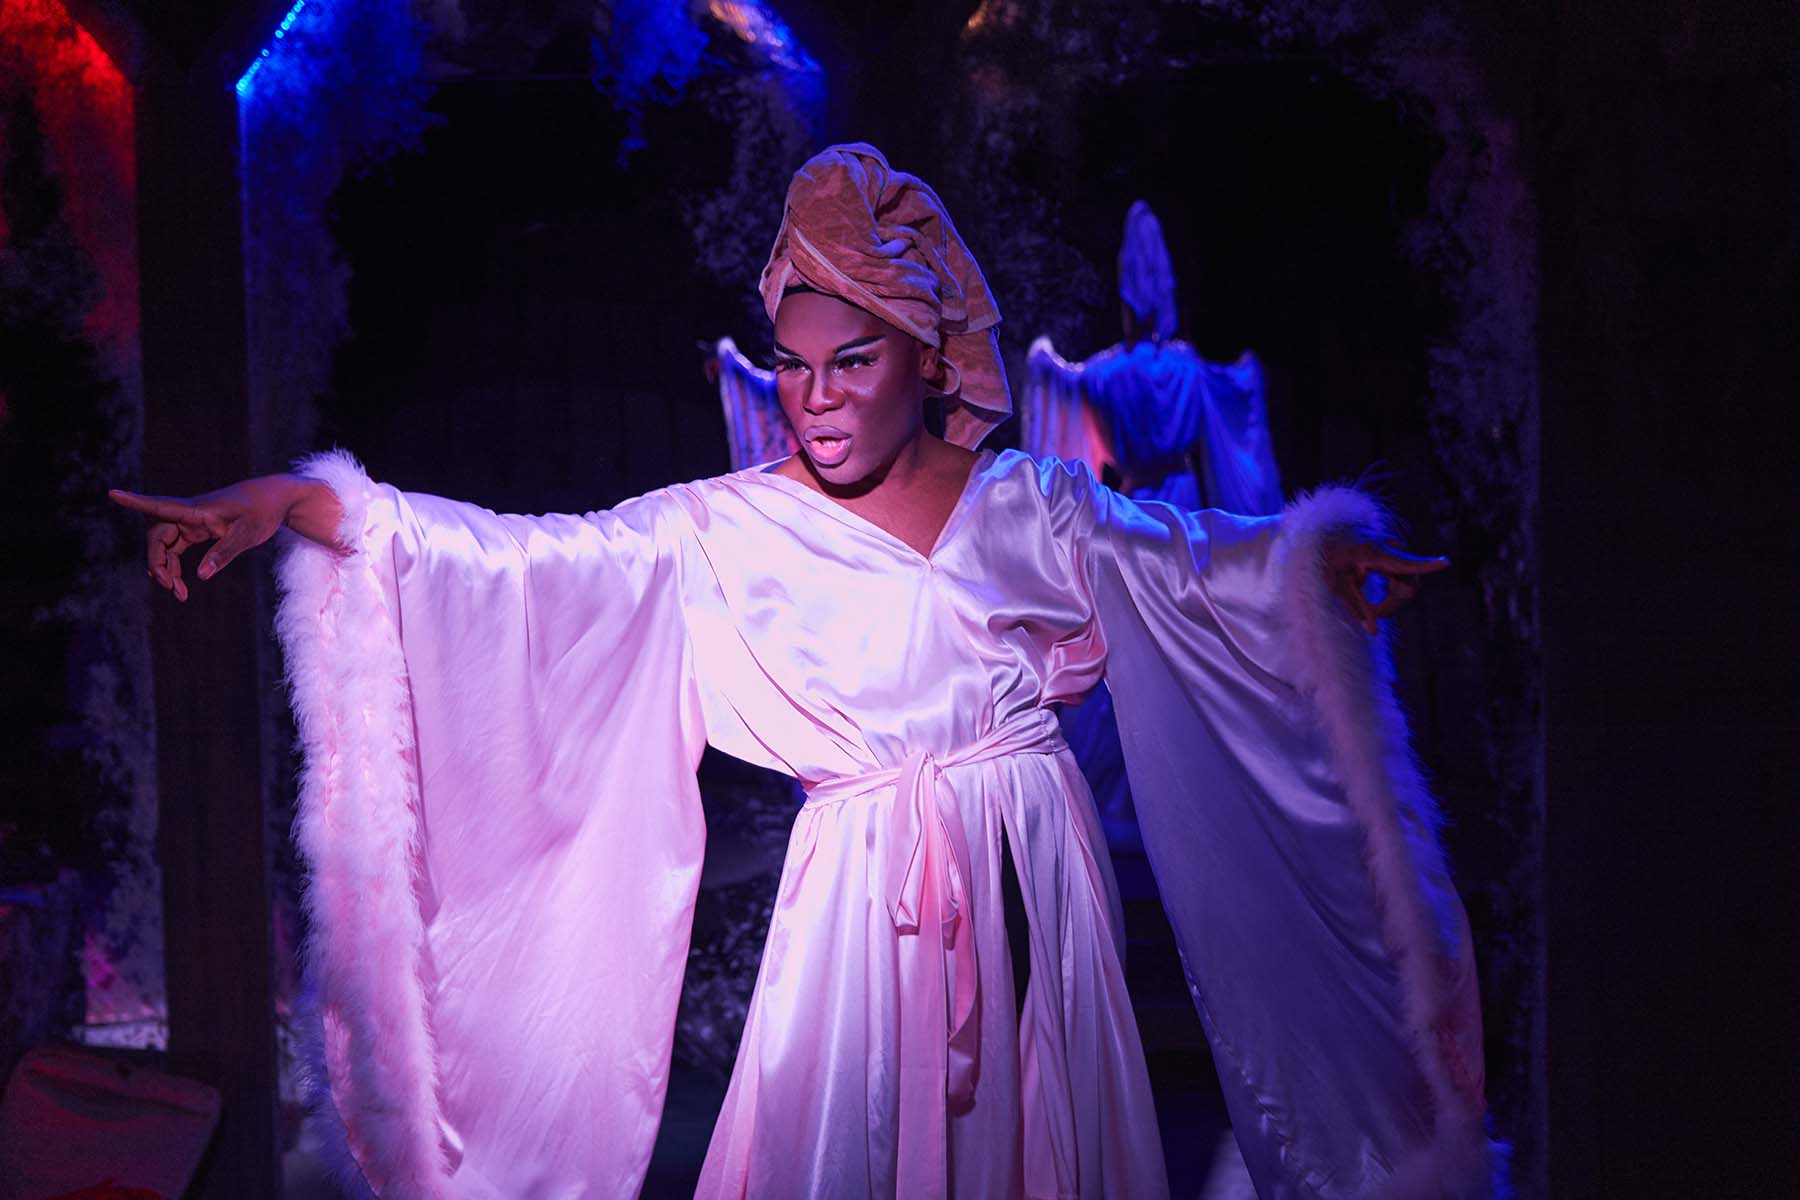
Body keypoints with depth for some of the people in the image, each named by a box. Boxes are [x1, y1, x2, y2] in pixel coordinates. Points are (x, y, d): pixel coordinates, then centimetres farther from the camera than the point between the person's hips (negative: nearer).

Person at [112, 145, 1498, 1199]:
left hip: (1033, 881, 2)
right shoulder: (736, 530, -4)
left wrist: (1318, 549, 1)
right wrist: (292, 504, -18)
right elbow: (539, 557, -11)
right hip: (865, 891, -2)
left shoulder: (1026, 505, 2)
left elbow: (1194, 563, 15)